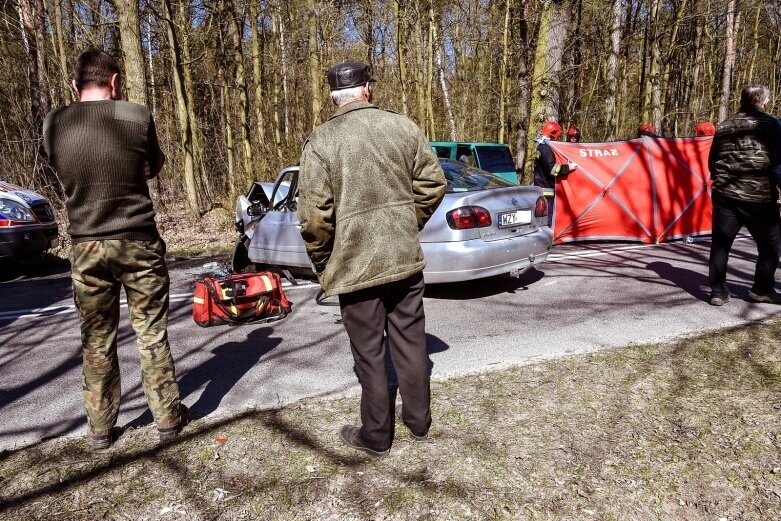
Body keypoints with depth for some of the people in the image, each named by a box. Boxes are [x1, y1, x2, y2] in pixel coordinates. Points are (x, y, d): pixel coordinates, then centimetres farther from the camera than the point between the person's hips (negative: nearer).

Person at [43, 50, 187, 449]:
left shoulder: (54, 123, 0)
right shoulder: (137, 116, -7)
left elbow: (64, 171, 15)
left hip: (86, 247, 2)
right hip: (138, 242, -2)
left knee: (96, 340, 12)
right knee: (151, 333, 8)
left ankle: (100, 427, 23)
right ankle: (167, 417, 18)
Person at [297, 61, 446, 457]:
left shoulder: (320, 141, -9)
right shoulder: (403, 126, 2)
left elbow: (314, 215, -14)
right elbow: (433, 184, 4)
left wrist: (322, 264, 1)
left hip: (355, 264, -4)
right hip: (406, 257, 4)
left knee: (369, 353, 10)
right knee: (410, 341, 18)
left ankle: (376, 436, 25)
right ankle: (419, 420, 35)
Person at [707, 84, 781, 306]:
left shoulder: (724, 126, 10)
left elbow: (712, 162, 15)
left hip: (725, 196, 4)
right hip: (760, 198, -3)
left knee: (720, 244, 9)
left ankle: (718, 292, 9)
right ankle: (762, 290, 23)